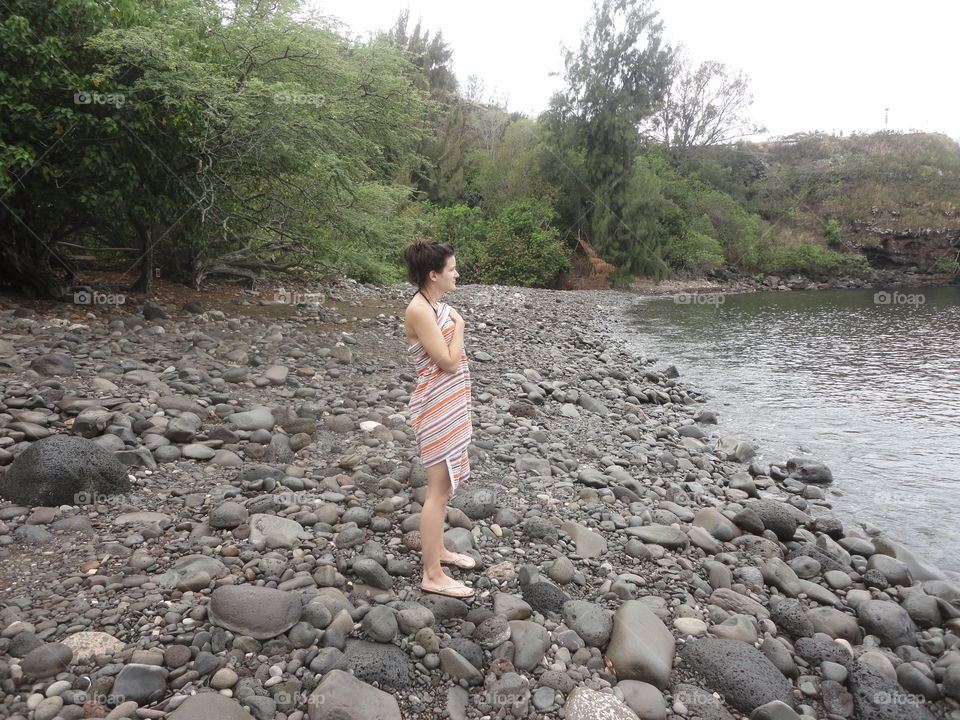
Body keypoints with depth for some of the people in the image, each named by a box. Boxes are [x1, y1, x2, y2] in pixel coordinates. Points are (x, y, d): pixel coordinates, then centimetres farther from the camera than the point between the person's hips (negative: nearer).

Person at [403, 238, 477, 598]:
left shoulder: (435, 305, 10)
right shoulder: (419, 310, -19)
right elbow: (448, 361, -21)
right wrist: (459, 325, -10)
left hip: (450, 403, 10)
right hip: (437, 405, -10)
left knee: (444, 483, 20)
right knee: (439, 488, -3)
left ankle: (438, 549, 36)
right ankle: (432, 575, 8)